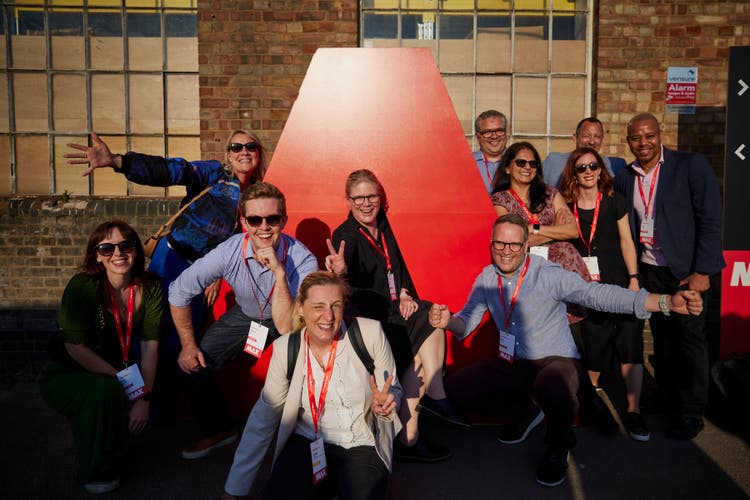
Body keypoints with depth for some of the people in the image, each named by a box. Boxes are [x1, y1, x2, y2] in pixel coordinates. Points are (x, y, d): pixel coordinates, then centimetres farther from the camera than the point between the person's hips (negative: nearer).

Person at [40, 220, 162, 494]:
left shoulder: (149, 287, -11)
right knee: (106, 391, -32)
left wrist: (144, 397, -23)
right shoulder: (82, 286, -23)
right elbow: (75, 347, -22)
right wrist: (126, 383, -23)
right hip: (66, 376, -4)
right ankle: (96, 472, -7)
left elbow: (149, 344, -15)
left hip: (115, 373, 5)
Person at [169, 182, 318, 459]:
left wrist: (279, 272, -48)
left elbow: (286, 327, -40)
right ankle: (218, 429, 20)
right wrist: (188, 344, -9)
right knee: (194, 363, -8)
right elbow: (179, 291, -12)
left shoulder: (302, 260, -33)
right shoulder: (229, 252, -27)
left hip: (289, 320, -3)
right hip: (245, 314, 3)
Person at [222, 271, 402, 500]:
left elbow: (393, 390, 1)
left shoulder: (370, 333, -13)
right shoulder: (285, 348, -8)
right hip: (307, 444, 1)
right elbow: (263, 418, -3)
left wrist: (384, 403, -24)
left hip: (363, 446, -1)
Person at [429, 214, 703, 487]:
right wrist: (447, 320, -24)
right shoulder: (486, 278, 0)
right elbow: (467, 321, 2)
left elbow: (597, 293, -26)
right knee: (455, 388, -7)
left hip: (556, 360, -5)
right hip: (512, 363, 6)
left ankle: (559, 446, -3)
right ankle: (523, 411, 19)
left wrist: (666, 302, -37)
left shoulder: (547, 274, -17)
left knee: (551, 387, -41)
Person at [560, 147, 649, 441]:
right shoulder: (566, 206, 1)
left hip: (618, 284, 0)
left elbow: (626, 241, 5)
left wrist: (634, 279, -1)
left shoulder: (614, 202, 1)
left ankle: (633, 411, 3)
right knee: (592, 347, 7)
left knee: (630, 346, -6)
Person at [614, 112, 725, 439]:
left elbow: (711, 220, -10)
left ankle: (691, 413, 14)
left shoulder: (692, 165, -7)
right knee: (662, 337, 13)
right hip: (649, 271, 4)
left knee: (689, 339, 1)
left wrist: (702, 271, -14)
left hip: (686, 270, -4)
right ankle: (667, 399, 28)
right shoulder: (625, 179, 6)